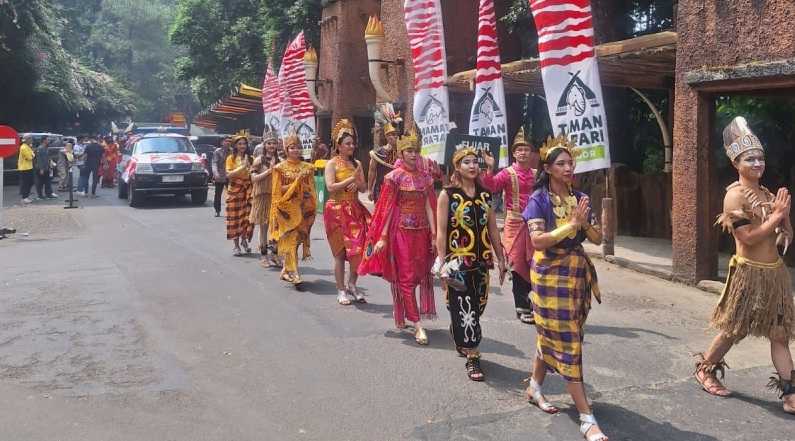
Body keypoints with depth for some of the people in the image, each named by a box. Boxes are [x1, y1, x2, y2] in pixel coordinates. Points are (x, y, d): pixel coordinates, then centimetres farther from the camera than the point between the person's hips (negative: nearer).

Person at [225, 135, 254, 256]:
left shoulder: (249, 158, 12)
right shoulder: (231, 158, 4)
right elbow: (228, 174, -9)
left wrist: (249, 166, -4)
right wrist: (242, 167, -17)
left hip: (248, 189, 3)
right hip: (235, 190, -2)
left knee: (247, 216, -3)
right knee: (235, 217, -2)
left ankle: (244, 240, 19)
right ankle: (236, 245, 5)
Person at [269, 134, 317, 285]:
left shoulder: (307, 167, 10)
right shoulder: (280, 168, 2)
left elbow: (311, 189, 10)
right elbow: (279, 189, -3)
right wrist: (297, 182, -11)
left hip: (302, 209, 3)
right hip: (287, 208, -3)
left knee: (298, 237, 4)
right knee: (289, 238, -9)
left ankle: (287, 270, 16)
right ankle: (292, 272, -7)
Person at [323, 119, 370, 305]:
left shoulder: (356, 163, 12)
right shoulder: (332, 163, -3)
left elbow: (364, 188, 11)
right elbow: (330, 187, -16)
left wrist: (357, 183, -10)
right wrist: (351, 179, -16)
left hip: (355, 209, 5)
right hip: (337, 210, -5)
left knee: (359, 248, 1)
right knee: (340, 252, 1)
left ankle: (352, 284, 20)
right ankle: (341, 291, 10)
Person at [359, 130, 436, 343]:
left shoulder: (425, 178, 9)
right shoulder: (394, 177, -3)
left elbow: (429, 207, 6)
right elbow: (387, 209, -5)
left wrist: (434, 235, -1)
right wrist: (383, 237, -10)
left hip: (421, 232, 5)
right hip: (401, 231, -5)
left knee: (420, 275, 9)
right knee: (406, 277, -4)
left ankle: (400, 316, 26)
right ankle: (417, 324, -4)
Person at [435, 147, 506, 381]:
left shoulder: (484, 194, 9)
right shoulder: (447, 194, -5)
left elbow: (492, 229, 12)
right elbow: (441, 231, -8)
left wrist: (500, 258, 11)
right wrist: (442, 263, -14)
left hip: (481, 260, 5)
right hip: (457, 260, -5)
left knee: (478, 307, 12)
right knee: (464, 309, -5)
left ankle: (462, 342, 36)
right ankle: (472, 358, 4)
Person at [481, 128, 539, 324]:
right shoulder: (507, 173, -5)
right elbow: (492, 186, -20)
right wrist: (490, 169, -35)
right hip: (515, 224, -4)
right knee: (518, 264, 0)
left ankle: (530, 299, 28)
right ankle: (522, 307, 9)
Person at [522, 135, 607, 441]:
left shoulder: (580, 198, 7)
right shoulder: (539, 199, -9)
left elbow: (597, 238, 5)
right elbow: (537, 241, -20)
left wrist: (584, 222, -15)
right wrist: (572, 224, -24)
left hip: (578, 273, 6)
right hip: (550, 275, -6)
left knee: (552, 336, 16)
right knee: (567, 343, -6)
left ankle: (535, 388, 36)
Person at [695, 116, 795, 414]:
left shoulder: (766, 193, 9)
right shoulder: (735, 195, -13)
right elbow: (748, 238, -21)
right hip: (750, 272, -7)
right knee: (735, 329, 6)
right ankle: (705, 369, 26)